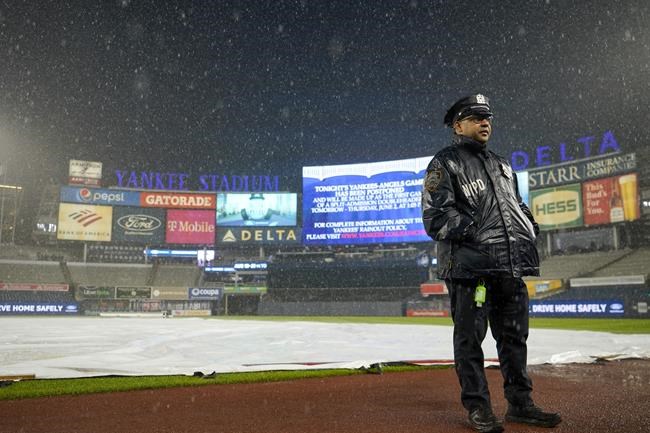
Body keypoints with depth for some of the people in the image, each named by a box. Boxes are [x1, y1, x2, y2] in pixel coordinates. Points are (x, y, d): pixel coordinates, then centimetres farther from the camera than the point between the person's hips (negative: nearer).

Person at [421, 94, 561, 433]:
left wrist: (530, 230, 10)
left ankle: (520, 404, 26)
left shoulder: (502, 165, 24)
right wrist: (476, 232, -17)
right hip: (470, 267, -7)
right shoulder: (445, 163, 1)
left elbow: (518, 205, 29)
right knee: (469, 340, 1)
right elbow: (436, 217, -10)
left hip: (511, 268, 7)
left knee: (514, 338, 13)